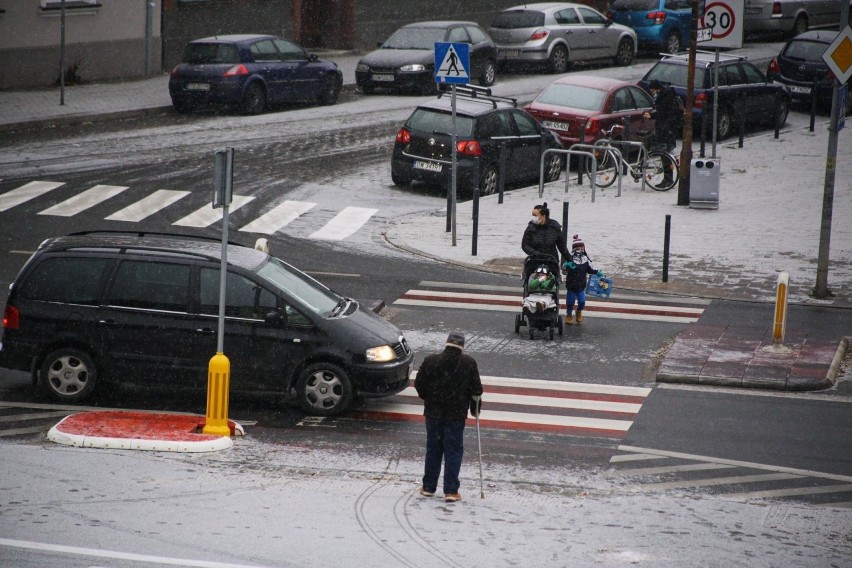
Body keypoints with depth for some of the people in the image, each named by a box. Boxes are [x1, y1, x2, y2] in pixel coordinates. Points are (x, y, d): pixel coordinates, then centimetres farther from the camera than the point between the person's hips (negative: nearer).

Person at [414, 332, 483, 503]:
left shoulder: (430, 360, -4)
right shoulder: (469, 363, -7)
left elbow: (419, 384, 2)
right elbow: (476, 390, -4)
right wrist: (475, 409, 13)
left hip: (433, 412, 2)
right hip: (456, 415, -2)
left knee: (433, 449, 13)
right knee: (453, 450, 4)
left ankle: (428, 487, 20)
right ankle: (451, 491, 0)